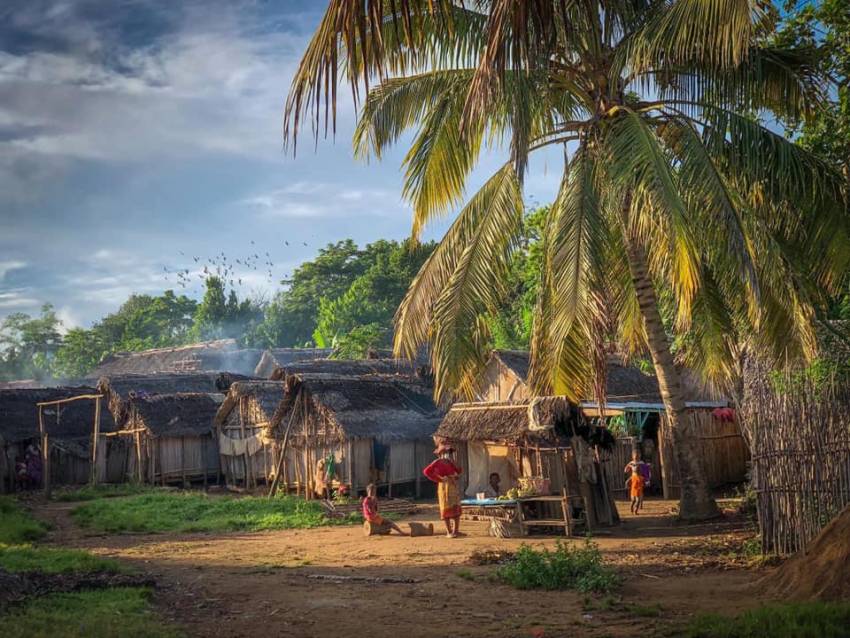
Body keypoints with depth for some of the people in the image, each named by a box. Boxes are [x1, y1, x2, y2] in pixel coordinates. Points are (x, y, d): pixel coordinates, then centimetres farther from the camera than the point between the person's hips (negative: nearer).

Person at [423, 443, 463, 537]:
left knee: (457, 508, 7)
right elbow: (426, 471, -17)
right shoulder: (437, 463, -5)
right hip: (444, 487, -7)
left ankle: (456, 530, 16)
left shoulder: (450, 462, 15)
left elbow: (458, 471, 22)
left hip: (454, 486, 7)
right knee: (446, 509, -4)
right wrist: (438, 479, -15)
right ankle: (449, 532, 0)